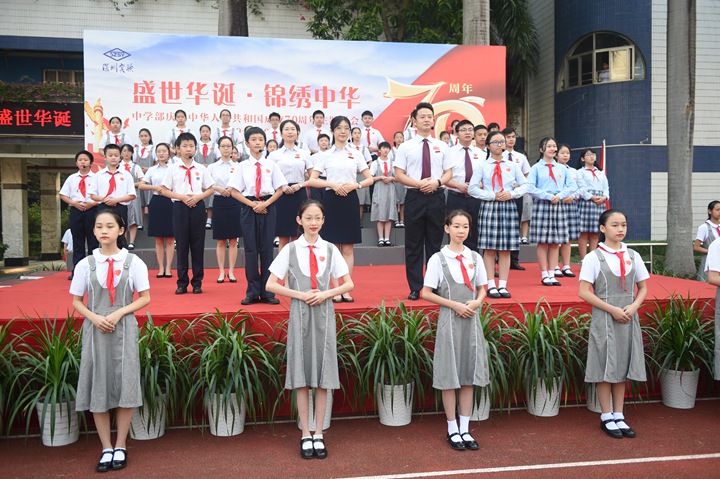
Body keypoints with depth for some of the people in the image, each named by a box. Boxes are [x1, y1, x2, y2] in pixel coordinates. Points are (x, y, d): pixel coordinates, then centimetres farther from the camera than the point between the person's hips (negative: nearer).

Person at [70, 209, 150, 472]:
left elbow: (145, 298, 1)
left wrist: (119, 313, -13)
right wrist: (95, 318, -11)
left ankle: (120, 447, 17)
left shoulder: (133, 262, -2)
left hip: (124, 329, -1)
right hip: (95, 330, 1)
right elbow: (76, 301, 8)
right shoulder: (86, 264, 2)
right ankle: (106, 448, 18)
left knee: (125, 387, 1)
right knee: (98, 388, 4)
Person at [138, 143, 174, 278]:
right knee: (158, 240, 6)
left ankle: (168, 268, 7)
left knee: (170, 239, 1)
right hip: (156, 202, 2)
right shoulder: (152, 170, 10)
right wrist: (155, 187, -6)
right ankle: (161, 268, 12)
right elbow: (141, 185, 7)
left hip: (170, 202, -2)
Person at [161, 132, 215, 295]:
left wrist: (199, 196, -10)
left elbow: (210, 189, 9)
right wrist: (181, 197, -13)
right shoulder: (173, 169, 3)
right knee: (181, 245, 3)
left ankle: (197, 283, 11)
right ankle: (182, 283, 11)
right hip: (180, 207, -1)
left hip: (197, 207, 1)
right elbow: (165, 191, 1)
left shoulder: (201, 169, 6)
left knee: (198, 245, 3)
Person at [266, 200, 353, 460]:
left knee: (322, 375, 4)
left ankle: (318, 434, 15)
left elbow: (348, 284, 7)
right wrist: (300, 294, -13)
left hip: (324, 314, 1)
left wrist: (326, 294, -9)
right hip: (300, 313, -1)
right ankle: (305, 435, 13)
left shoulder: (330, 249, 4)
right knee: (301, 376, 2)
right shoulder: (290, 249, 0)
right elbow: (271, 285, -1)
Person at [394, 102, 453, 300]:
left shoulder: (442, 146, 9)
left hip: (436, 197, 2)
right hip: (414, 197, -2)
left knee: (435, 243, 8)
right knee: (414, 245, 3)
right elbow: (398, 174, -2)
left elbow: (449, 173, 9)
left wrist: (437, 182, -12)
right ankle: (415, 288, 11)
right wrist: (420, 183, -15)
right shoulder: (406, 147, 2)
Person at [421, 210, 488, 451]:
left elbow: (482, 289, 14)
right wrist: (454, 305, -14)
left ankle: (465, 429, 21)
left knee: (469, 376, 9)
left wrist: (476, 303, -7)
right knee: (450, 377, 3)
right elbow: (426, 293, -6)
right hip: (449, 321, -4)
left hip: (471, 320, 4)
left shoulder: (475, 258, 6)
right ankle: (452, 430, 17)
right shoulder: (438, 259, -5)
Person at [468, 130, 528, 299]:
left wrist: (511, 193, -6)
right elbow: (472, 188, -2)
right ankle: (491, 286, 4)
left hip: (508, 207, 2)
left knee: (505, 249, 3)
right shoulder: (482, 166, 4)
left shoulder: (512, 165, 12)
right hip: (489, 207, -2)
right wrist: (492, 196, -10)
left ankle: (503, 286, 9)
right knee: (489, 249, -3)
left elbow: (524, 185, 13)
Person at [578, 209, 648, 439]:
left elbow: (643, 288, 12)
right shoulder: (594, 258, -7)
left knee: (623, 368, 10)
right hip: (604, 319, -4)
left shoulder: (633, 256, 6)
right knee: (606, 368, 3)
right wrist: (613, 310, -15)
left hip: (628, 319, 4)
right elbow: (584, 292, -10)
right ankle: (606, 417, 16)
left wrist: (633, 307, -7)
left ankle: (619, 416, 22)